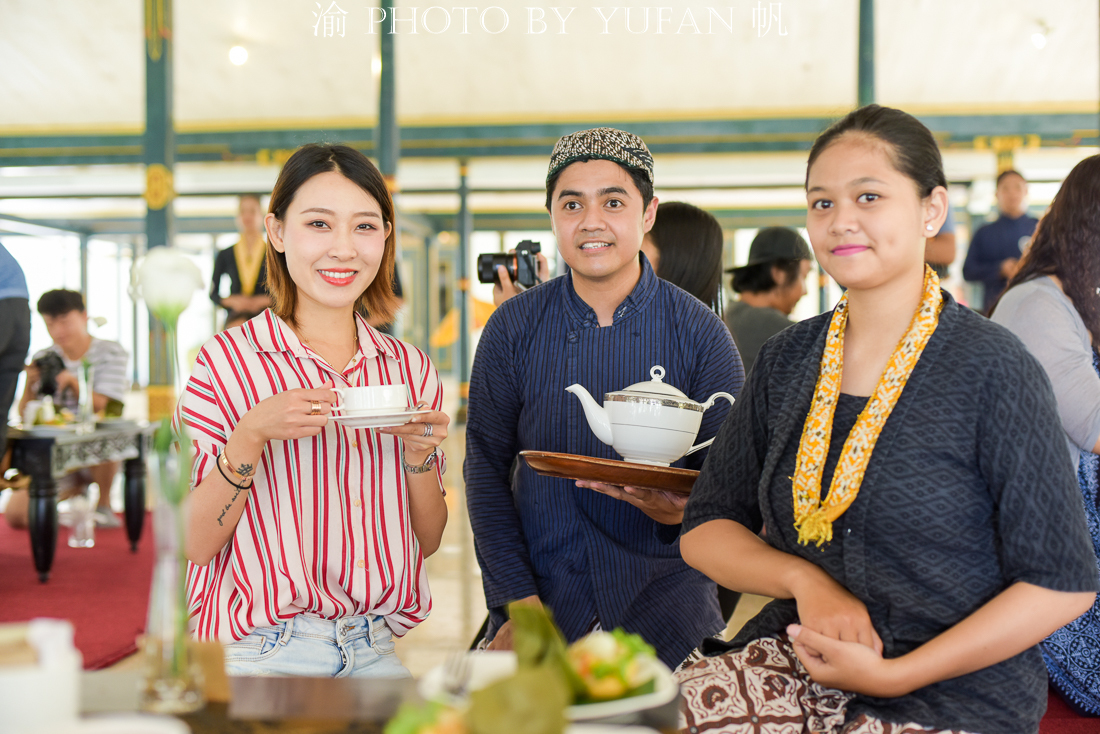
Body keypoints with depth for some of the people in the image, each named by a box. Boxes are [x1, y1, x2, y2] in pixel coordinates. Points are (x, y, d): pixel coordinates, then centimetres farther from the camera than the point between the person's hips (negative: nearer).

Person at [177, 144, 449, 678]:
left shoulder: (410, 369, 4)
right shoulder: (227, 361, -8)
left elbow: (428, 540, 7)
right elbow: (192, 544, -9)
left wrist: (419, 452, -11)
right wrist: (251, 437, -24)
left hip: (375, 652, 4)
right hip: (259, 654, -4)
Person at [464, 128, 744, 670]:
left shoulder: (699, 333, -1)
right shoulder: (513, 328, 2)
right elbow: (486, 468, 4)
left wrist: (684, 507, -20)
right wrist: (517, 601, -6)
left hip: (664, 587, 0)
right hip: (542, 590, 1)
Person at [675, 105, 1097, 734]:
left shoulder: (993, 369, -8)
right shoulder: (787, 362, 6)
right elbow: (706, 529, 9)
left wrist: (893, 675, -13)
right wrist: (805, 581, -10)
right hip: (799, 657, 4)